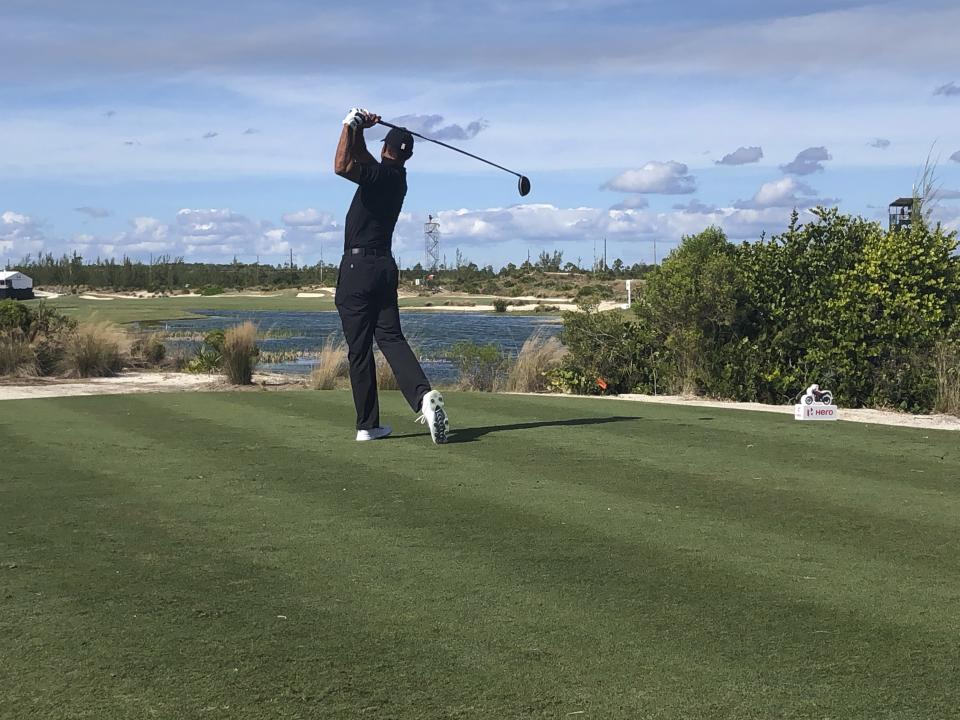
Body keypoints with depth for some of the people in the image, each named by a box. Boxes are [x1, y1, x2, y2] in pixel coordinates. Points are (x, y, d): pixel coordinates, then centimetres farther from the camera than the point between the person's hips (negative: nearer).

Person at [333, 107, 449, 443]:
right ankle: (423, 394, -22)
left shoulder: (383, 174, -11)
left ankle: (368, 425, 1)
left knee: (359, 349, -1)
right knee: (391, 337, 4)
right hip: (385, 267, 7)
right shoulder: (397, 177, 13)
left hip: (358, 266, -7)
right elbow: (361, 160, 25)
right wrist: (358, 130, 12)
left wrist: (352, 126, -18)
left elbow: (342, 166, -27)